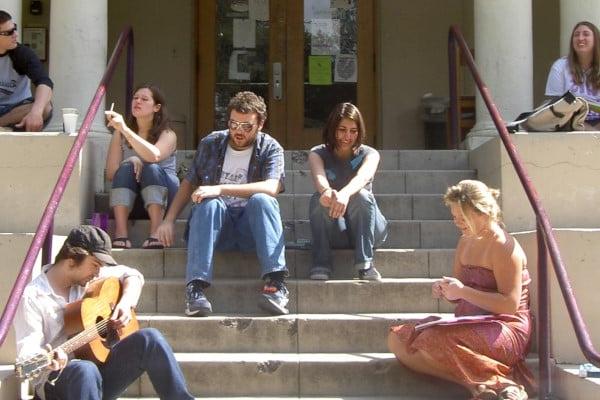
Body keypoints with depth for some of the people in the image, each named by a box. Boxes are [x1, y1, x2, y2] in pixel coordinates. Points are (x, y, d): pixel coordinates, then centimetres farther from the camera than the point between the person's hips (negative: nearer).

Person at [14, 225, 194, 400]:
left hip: (99, 369, 6)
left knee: (149, 338, -16)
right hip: (57, 381, -6)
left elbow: (132, 275, 18)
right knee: (86, 370, -40)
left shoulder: (89, 276, 7)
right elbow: (27, 351, -21)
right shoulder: (32, 296, -13)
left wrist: (126, 303, -1)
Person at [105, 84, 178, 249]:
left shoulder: (167, 135, -2)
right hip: (129, 197, 2)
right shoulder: (121, 134, 6)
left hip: (162, 197, -2)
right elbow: (111, 173, -2)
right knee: (126, 168, -27)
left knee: (151, 169, -30)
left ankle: (156, 235, -44)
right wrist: (130, 161, -21)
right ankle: (120, 234, -41)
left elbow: (154, 156, -27)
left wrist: (124, 129, -37)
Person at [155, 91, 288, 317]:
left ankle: (275, 282, -42)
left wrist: (221, 189, -28)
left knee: (261, 200, -33)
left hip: (251, 226, -1)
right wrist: (169, 220, 2)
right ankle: (196, 287, -41)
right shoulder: (210, 144, 8)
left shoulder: (270, 149, -1)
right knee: (209, 204, -32)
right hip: (215, 224, 1)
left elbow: (271, 187, -20)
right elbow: (189, 183, 15)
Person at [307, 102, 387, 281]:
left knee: (362, 196, -31)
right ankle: (321, 265, -35)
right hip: (333, 232, 1)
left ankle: (365, 264, -34)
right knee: (319, 198, -29)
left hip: (368, 231, -1)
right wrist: (327, 191, -51)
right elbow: (318, 176, -25)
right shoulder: (318, 153, 0)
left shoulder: (369, 154, -3)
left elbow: (363, 177, -28)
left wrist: (344, 193, -51)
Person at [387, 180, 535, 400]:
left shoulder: (504, 247, -10)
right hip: (470, 324, 9)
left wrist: (463, 291, -21)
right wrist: (445, 290, -1)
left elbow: (510, 304, -17)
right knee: (397, 339, -11)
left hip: (506, 328, -9)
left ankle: (498, 382, -23)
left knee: (434, 340, -34)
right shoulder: (465, 242, 15)